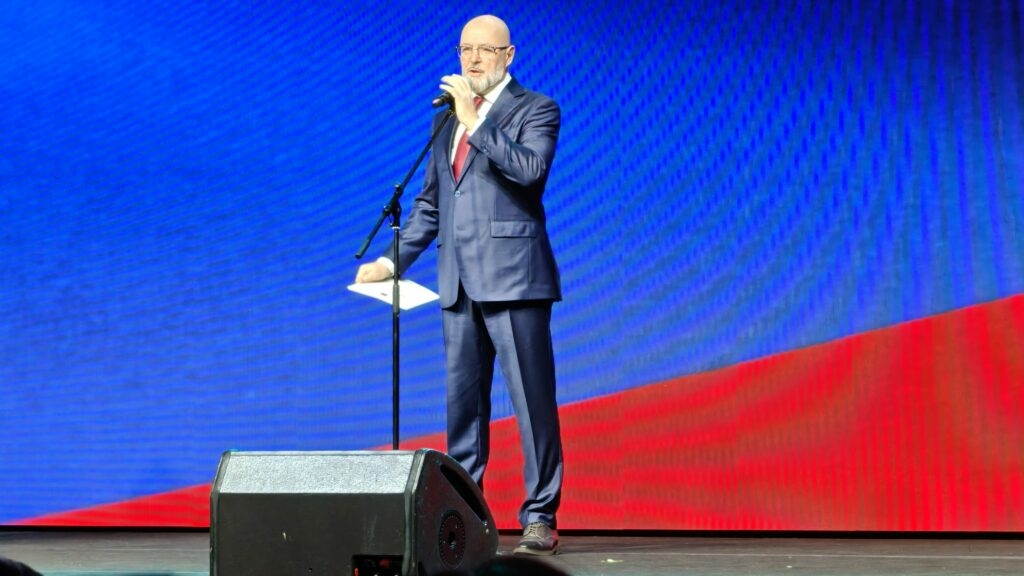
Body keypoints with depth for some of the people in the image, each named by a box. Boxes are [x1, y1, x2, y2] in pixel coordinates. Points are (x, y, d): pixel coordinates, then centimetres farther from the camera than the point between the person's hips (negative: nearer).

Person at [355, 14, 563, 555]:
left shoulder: (535, 109, 0)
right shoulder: (447, 115, 19)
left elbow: (530, 168, -20)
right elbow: (429, 202, 21)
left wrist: (474, 120, -19)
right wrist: (393, 260, 13)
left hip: (512, 277, -6)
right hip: (460, 284, 6)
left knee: (532, 400, -4)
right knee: (462, 404, 10)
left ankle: (540, 518, 2)